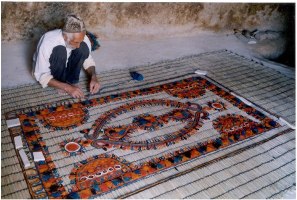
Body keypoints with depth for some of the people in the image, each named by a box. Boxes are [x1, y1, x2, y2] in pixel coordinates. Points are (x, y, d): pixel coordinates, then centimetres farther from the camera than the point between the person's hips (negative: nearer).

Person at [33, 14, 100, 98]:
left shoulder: (82, 38, -24)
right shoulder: (48, 43, -36)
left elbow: (87, 59, -4)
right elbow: (41, 75, -29)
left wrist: (93, 77, -23)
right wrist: (67, 88, -37)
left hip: (65, 64, 4)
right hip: (45, 71, -3)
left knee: (84, 47, -25)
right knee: (59, 50, -36)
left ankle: (71, 80, -10)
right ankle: (61, 85, -13)